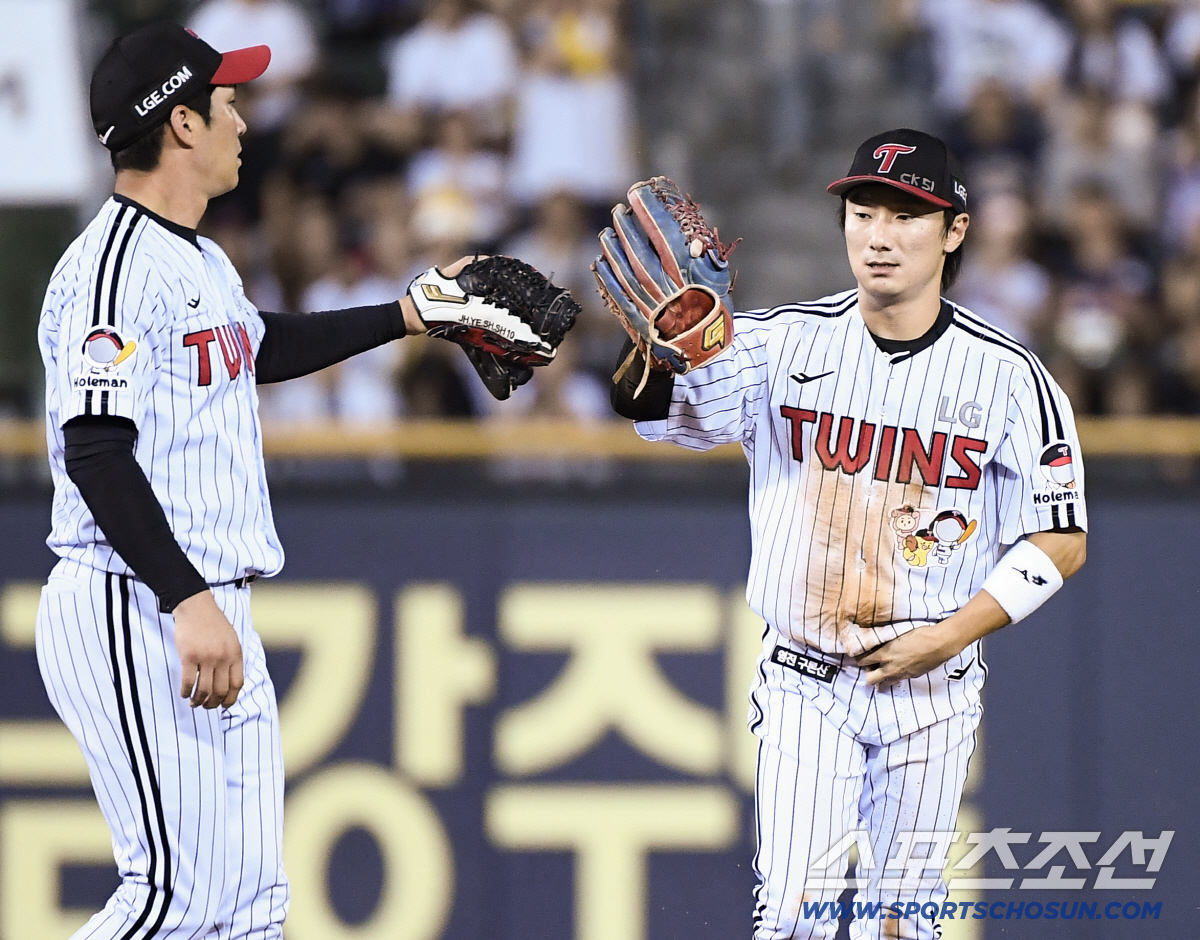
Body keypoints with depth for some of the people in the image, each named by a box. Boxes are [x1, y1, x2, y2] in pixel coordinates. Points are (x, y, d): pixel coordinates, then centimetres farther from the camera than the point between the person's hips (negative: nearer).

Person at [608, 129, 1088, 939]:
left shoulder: (1007, 375, -5)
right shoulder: (784, 343, -3)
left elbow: (1062, 542, -2)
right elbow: (650, 407, -16)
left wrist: (949, 637, -13)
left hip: (933, 686, 0)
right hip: (805, 684, 0)